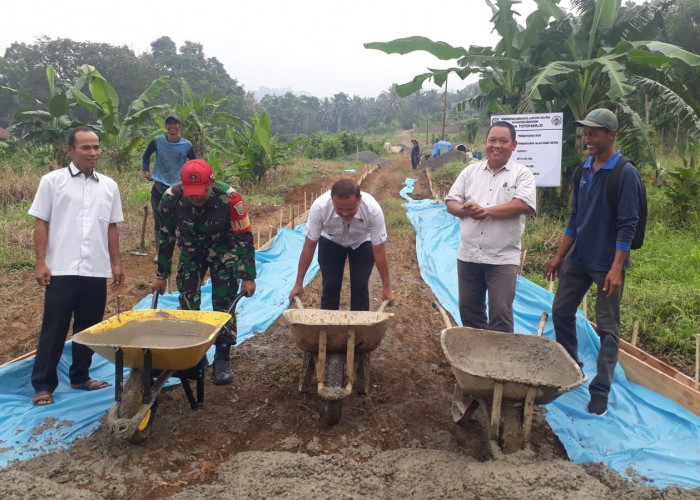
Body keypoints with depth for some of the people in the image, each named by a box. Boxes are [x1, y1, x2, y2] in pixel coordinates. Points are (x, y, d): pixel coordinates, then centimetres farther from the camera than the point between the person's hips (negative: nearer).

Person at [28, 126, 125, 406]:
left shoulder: (109, 186, 9)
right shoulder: (52, 181, -1)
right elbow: (41, 224, -1)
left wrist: (116, 264, 9)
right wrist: (40, 263, -8)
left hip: (97, 272, 4)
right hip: (62, 270, -3)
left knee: (88, 329, 12)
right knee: (54, 330, 3)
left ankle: (80, 377, 27)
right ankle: (43, 385, 14)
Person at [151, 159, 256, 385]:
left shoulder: (230, 198, -32)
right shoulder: (171, 198, -25)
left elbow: (244, 238, -21)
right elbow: (166, 238, -9)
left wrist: (248, 277, -20)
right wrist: (161, 275, -3)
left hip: (223, 250, -2)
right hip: (191, 251, 3)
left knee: (224, 304, -6)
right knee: (187, 304, 1)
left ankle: (222, 361, 3)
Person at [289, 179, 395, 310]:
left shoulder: (373, 209, -38)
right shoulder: (319, 207, -37)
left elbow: (379, 251, -27)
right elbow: (309, 247, -25)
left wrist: (386, 287, -20)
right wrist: (298, 283, -19)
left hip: (362, 242, 0)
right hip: (331, 241, 1)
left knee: (360, 288, -8)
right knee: (329, 287, -5)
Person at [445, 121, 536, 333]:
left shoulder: (522, 174, 0)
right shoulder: (470, 171, 11)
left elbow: (524, 204, -15)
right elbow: (451, 202, 7)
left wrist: (486, 210, -18)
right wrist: (465, 210, -16)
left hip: (503, 258, -4)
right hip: (468, 255, 4)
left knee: (501, 315, -1)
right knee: (468, 310, 14)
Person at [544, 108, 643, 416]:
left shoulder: (625, 174, -13)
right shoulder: (584, 170, 7)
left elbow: (627, 226, -16)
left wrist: (616, 268, -21)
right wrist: (559, 256, 11)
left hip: (606, 264, -7)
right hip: (578, 260, 7)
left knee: (607, 328, 2)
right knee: (561, 312, 12)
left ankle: (600, 391, 10)